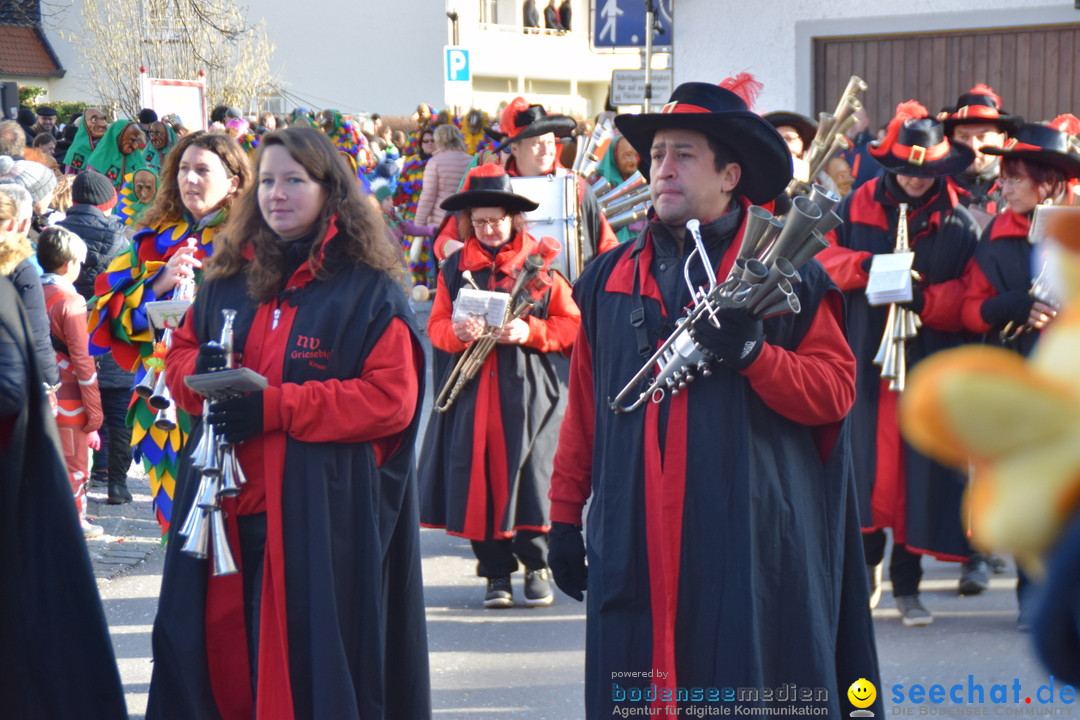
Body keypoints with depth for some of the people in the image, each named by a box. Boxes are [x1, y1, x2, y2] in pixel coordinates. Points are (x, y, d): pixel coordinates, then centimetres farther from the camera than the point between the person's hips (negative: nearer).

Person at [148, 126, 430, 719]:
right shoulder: (228, 279, 14)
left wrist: (275, 406, -17)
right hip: (226, 514, 5)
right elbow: (181, 353, 23)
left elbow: (392, 398, -12)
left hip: (323, 518, -5)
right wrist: (201, 372, -3)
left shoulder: (369, 289, -3)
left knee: (309, 666, -2)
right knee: (222, 661, 5)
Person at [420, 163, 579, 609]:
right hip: (471, 392, 3)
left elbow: (571, 324, 3)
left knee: (530, 476, -9)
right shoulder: (455, 267, 12)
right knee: (477, 481, -2)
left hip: (529, 391, -3)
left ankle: (537, 567, 7)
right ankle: (496, 572, 10)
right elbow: (436, 325, 12)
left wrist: (530, 332, -14)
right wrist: (456, 332, -10)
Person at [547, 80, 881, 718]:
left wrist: (752, 352, -17)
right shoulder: (610, 278, 12)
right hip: (634, 542, 3)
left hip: (749, 545, -3)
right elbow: (584, 407, 13)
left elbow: (836, 390, -4)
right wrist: (565, 515, 11)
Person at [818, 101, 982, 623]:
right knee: (864, 461, 2)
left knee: (920, 471, 0)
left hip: (929, 364, -1)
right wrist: (864, 265, -14)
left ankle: (906, 584, 11)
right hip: (863, 358, 1)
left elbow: (969, 294, -2)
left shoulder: (958, 223, 2)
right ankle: (867, 559, 24)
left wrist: (925, 297, -20)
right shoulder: (856, 207, 6)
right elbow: (824, 258, 4)